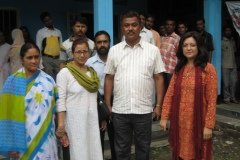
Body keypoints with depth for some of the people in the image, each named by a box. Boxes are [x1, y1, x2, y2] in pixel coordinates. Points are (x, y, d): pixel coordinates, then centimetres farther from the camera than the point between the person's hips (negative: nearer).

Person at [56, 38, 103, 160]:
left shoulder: (93, 72, 10)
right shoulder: (65, 73, -8)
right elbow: (60, 102, -11)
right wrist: (61, 127, -15)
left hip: (92, 121, 5)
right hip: (75, 122, -5)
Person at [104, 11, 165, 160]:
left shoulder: (153, 50, -1)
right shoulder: (114, 50, 2)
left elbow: (159, 78, 1)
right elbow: (109, 78, 5)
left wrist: (159, 105, -2)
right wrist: (107, 105, 3)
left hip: (144, 109, -1)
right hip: (119, 110, 1)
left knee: (143, 147, 15)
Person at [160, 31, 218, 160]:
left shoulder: (208, 68, -10)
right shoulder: (179, 69, 5)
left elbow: (212, 100, -11)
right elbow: (169, 94, 4)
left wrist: (209, 125, -13)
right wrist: (164, 117, -2)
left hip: (198, 121, -4)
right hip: (179, 121, 4)